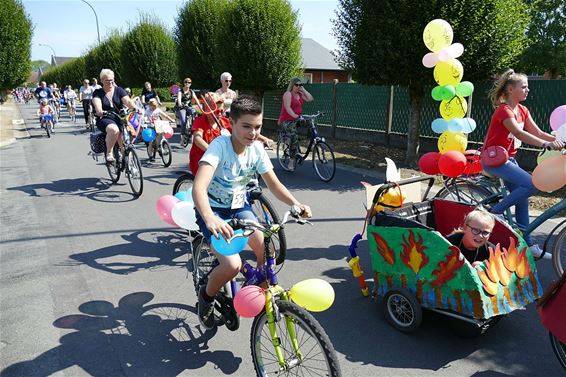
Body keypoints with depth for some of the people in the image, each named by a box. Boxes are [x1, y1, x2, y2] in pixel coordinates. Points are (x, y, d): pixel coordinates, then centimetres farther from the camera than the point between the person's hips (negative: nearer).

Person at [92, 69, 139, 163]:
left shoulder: (119, 90, 11)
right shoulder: (98, 93, 7)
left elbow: (128, 101, -6)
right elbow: (97, 104, -14)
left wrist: (134, 107, -29)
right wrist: (99, 111, -37)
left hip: (120, 118, 2)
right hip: (104, 119, -2)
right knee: (114, 129, -37)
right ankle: (109, 153, -21)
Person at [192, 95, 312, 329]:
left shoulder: (257, 149, -9)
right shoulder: (220, 145, -26)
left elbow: (274, 184, 0)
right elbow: (199, 187, -39)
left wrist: (296, 204, -17)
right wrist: (210, 218, -57)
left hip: (239, 207, 5)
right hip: (213, 210, -5)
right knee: (232, 265, -22)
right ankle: (206, 296, 9)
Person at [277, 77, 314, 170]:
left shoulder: (300, 94, 16)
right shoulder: (288, 94, -6)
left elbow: (310, 99, 5)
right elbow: (287, 107, -18)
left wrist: (303, 90, 4)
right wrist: (295, 116, -32)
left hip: (297, 120, 8)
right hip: (287, 120, -8)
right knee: (294, 137, -26)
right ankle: (293, 160, -18)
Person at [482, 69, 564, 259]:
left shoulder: (522, 111, 9)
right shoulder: (504, 110, -17)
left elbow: (538, 132, 3)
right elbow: (519, 133, -32)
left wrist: (559, 141, -12)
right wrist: (546, 144, -42)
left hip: (509, 158, 9)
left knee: (522, 197, 6)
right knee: (532, 184, -21)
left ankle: (528, 243, 14)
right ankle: (495, 212, -7)